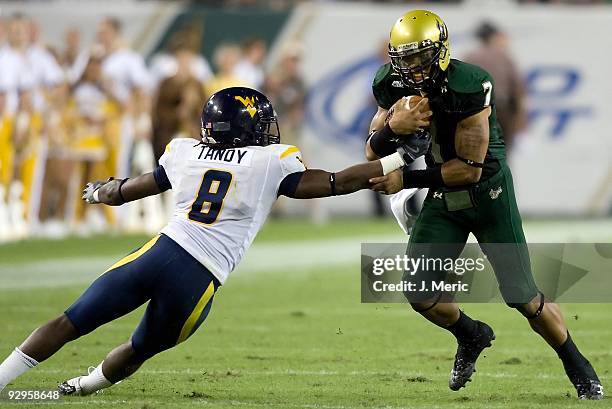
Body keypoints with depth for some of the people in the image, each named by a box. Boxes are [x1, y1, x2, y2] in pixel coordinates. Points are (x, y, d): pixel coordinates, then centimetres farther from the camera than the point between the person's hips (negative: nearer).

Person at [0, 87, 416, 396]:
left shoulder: (186, 154, 14)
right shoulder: (272, 163, 5)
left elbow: (125, 191, 26)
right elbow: (336, 183, 9)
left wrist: (99, 191, 48)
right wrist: (395, 162, 17)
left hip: (161, 252, 2)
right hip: (200, 281, -2)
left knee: (69, 324, 3)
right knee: (140, 350, 22)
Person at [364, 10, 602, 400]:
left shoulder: (468, 86, -28)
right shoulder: (395, 86, -8)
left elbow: (470, 169, -26)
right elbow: (373, 155, -5)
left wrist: (407, 179, -26)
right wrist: (392, 127, -26)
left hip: (488, 192, -5)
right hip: (443, 199, 5)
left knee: (522, 295, -4)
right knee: (418, 291, -5)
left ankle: (581, 370, 16)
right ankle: (472, 337, 27)